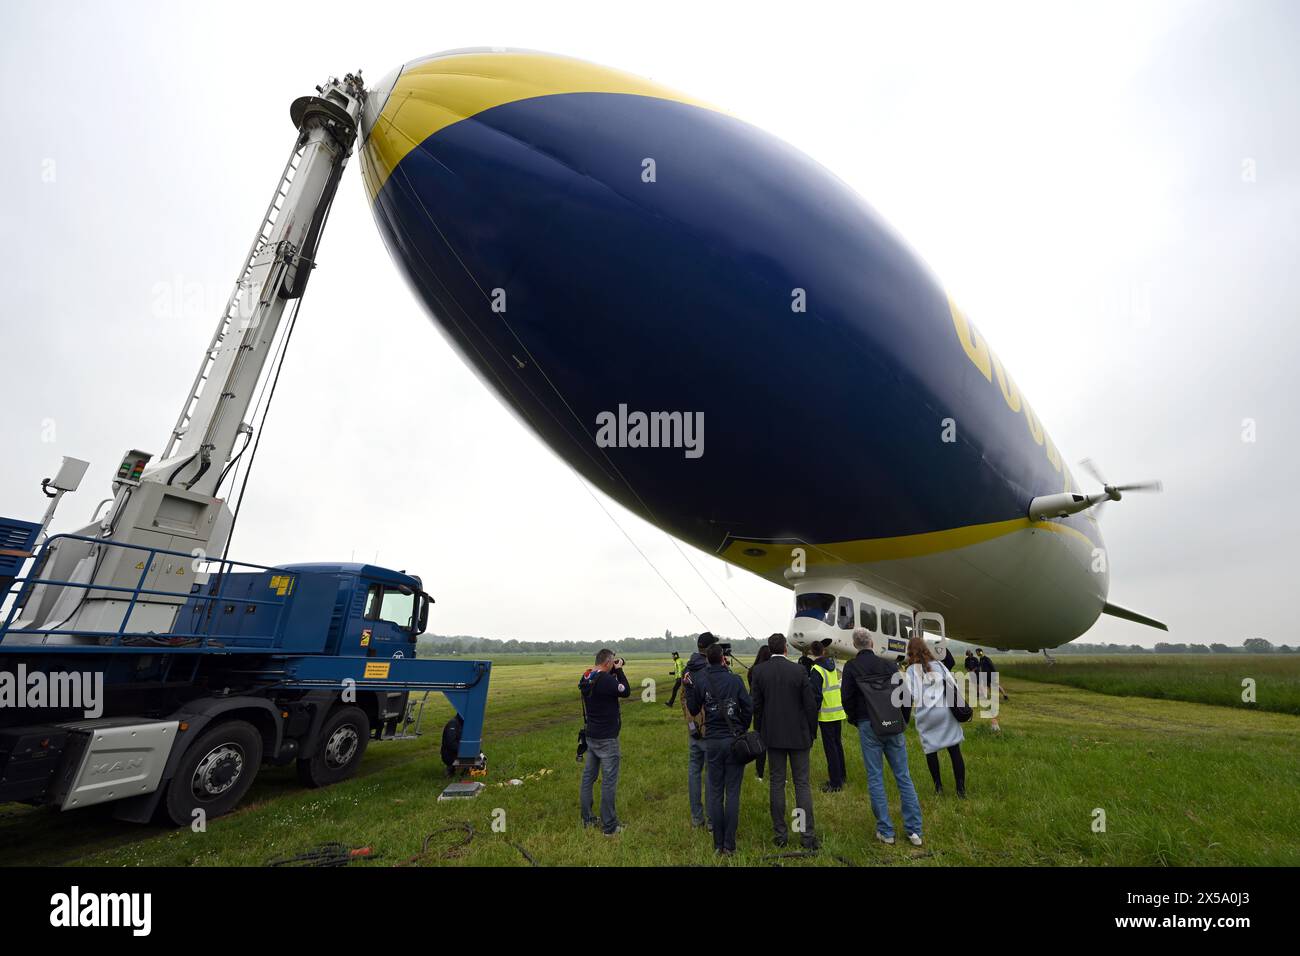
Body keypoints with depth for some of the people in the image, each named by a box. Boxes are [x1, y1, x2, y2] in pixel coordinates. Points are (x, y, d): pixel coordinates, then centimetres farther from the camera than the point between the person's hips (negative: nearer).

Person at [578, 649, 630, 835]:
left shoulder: (586, 678, 0)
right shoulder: (606, 679, -26)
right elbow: (626, 691, -12)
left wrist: (614, 671, 5)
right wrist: (619, 670, -5)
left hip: (591, 735, 8)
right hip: (606, 738, -8)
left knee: (588, 776, 16)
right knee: (609, 781, 3)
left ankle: (587, 819, 28)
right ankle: (609, 826, 12)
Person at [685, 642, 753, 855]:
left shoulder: (700, 681, -4)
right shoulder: (735, 680, -7)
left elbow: (693, 709, 4)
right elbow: (749, 708, -5)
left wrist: (688, 687, 10)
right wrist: (742, 730, 10)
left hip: (712, 741, 1)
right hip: (734, 741, -1)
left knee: (715, 793, 11)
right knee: (732, 792, 8)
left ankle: (718, 844, 17)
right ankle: (729, 845, 11)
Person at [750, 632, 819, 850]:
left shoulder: (759, 673, -6)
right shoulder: (798, 670, -10)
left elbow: (756, 707, -2)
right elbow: (810, 704, -7)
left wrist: (761, 734, 11)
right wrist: (812, 733, 6)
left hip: (773, 736, 1)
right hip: (799, 736, -1)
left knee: (776, 783, 10)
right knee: (802, 784, 9)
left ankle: (780, 834, 16)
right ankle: (808, 835, 11)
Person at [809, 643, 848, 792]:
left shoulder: (817, 670, -17)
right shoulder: (832, 666, 6)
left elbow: (816, 696, -18)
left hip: (826, 715, -7)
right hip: (838, 712, 7)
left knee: (830, 748, 0)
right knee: (837, 744, 19)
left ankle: (835, 783, 5)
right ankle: (840, 777, 30)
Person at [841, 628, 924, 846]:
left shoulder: (851, 667, -5)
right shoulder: (888, 664, 1)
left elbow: (847, 699, -7)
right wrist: (903, 720, 16)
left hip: (868, 726, -2)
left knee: (875, 778, 6)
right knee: (903, 777, 11)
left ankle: (885, 831, 11)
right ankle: (914, 830, 14)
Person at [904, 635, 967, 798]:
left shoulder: (911, 670, -4)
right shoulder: (939, 664, 4)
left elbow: (909, 696, -9)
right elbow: (953, 686, 3)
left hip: (926, 716, -2)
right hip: (945, 712, 2)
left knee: (930, 750, 11)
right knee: (954, 749, 6)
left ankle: (938, 786, 19)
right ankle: (961, 789, 8)